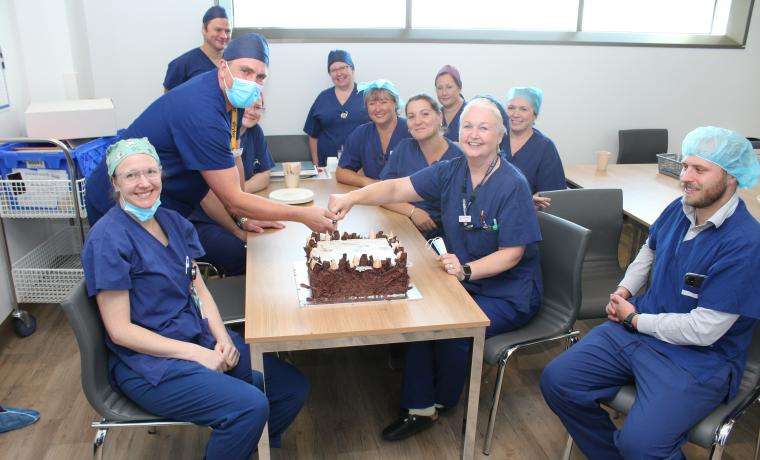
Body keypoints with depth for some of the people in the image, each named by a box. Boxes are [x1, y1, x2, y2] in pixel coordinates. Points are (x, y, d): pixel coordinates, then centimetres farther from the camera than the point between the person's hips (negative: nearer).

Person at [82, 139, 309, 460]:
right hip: (148, 359, -7)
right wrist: (198, 354, -18)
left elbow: (198, 289, 9)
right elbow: (119, 330, -16)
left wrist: (222, 338, -8)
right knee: (250, 406, -26)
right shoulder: (107, 239, -15)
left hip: (200, 336, 7)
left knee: (293, 386, -3)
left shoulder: (172, 221, 6)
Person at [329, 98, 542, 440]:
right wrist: (351, 198, -22)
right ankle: (420, 408, -1)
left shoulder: (513, 185, -16)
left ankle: (441, 402, 9)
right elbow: (397, 188, -5)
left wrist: (466, 270, -33)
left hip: (508, 294, -5)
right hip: (463, 282, 5)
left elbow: (512, 253, -18)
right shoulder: (450, 172, 0)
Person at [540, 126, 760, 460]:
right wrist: (623, 290, 8)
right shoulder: (679, 209, 2)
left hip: (698, 359, -7)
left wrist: (634, 319, -9)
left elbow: (703, 330, -22)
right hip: (634, 330, 7)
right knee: (556, 380, -4)